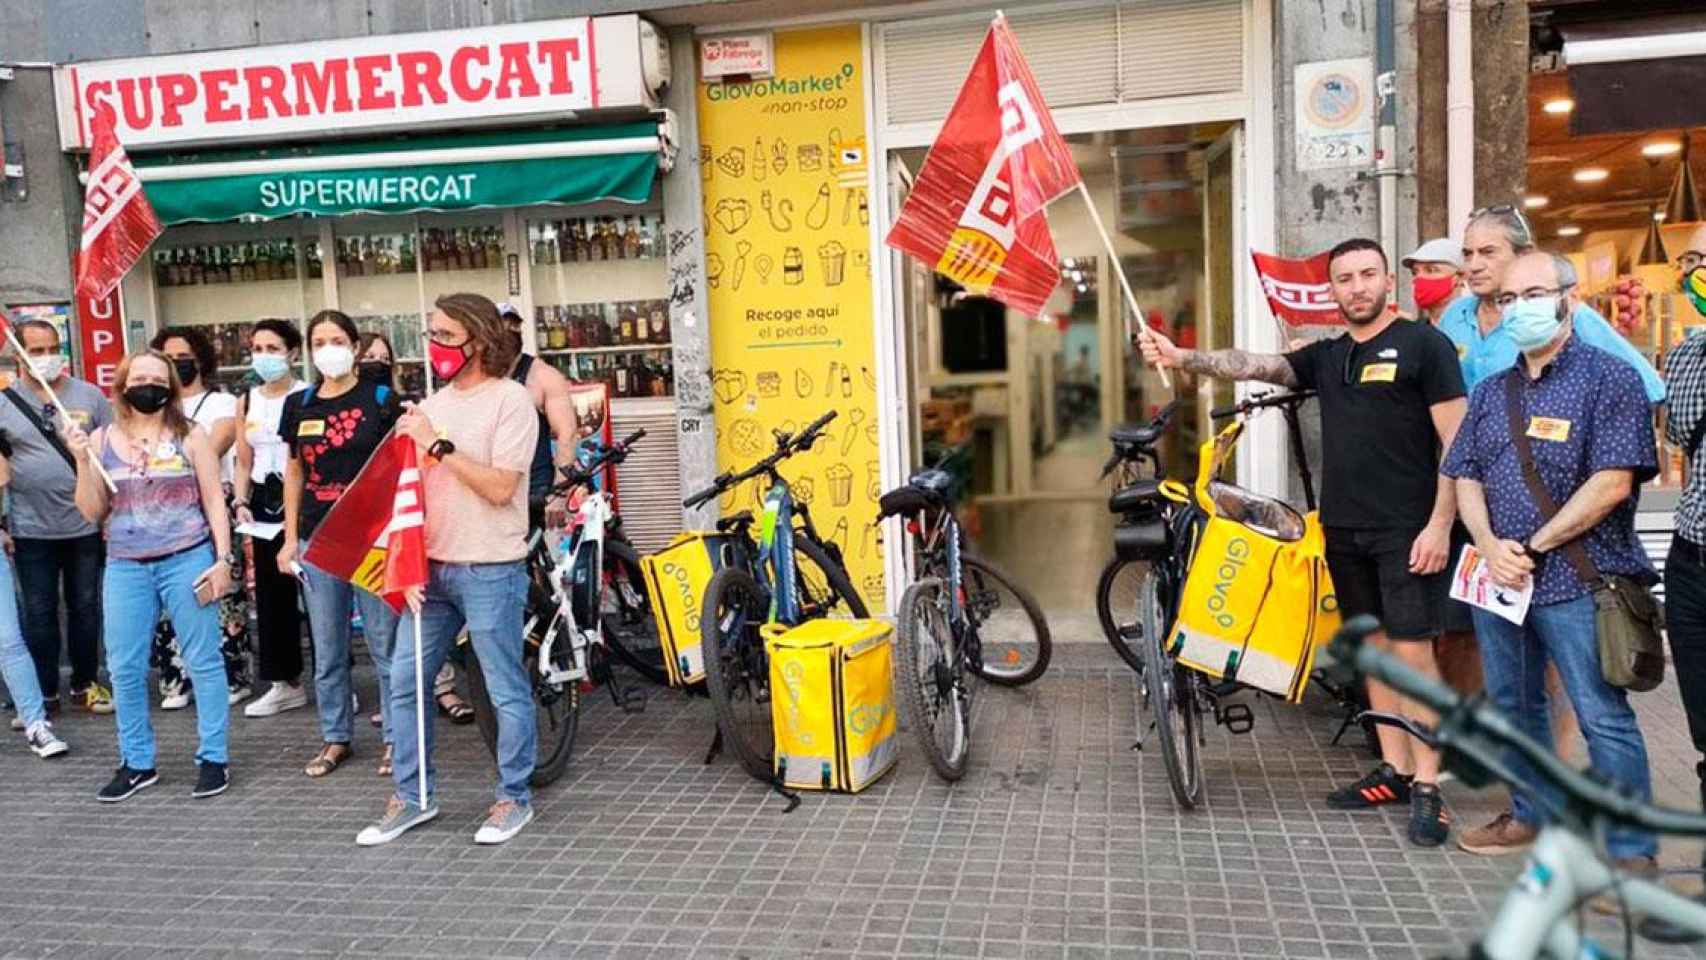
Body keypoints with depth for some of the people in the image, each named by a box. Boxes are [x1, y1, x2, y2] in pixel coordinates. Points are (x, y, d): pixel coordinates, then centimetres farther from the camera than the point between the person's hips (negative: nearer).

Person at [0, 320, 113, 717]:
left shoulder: (89, 396, 1)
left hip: (85, 525, 0)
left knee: (86, 608, 10)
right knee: (39, 613, 8)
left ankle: (85, 684, 24)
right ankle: (44, 693, 20)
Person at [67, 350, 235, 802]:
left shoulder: (189, 436, 1)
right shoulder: (101, 440, 7)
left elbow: (214, 501, 2)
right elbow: (93, 513, 7)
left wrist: (222, 558, -6)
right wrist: (82, 461, -6)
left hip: (187, 561, -3)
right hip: (125, 567, 3)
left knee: (203, 662, 1)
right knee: (125, 669, 7)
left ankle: (213, 759, 10)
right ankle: (136, 762, 21)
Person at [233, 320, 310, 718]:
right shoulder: (247, 402, 12)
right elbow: (244, 463, 16)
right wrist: (241, 502, 2)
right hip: (264, 502, 6)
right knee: (271, 592, 10)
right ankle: (286, 682, 20)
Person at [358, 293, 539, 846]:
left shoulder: (510, 400, -9)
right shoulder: (434, 404, 11)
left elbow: (499, 488, -18)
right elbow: (416, 489, 13)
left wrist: (438, 445, -15)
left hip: (488, 572, -7)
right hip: (431, 568, 7)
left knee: (507, 693, 4)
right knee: (403, 684, 12)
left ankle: (514, 798, 19)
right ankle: (412, 798, 26)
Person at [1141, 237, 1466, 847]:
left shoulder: (1422, 344, -3)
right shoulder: (1327, 357, 13)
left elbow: (1456, 443, -7)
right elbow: (1253, 364, 1)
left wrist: (1440, 525, -14)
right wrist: (1182, 357, -15)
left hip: (1406, 530, -6)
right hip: (1344, 528, 6)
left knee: (1413, 653, -4)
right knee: (1375, 648, 12)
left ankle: (1426, 787, 3)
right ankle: (1394, 771, 21)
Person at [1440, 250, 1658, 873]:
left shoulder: (1609, 378, -4)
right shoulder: (1491, 391, 15)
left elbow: (1612, 483, -13)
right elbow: (1465, 477, 10)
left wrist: (1534, 547, -13)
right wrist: (1490, 545, -7)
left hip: (1574, 581, -6)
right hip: (1497, 578, 7)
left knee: (1603, 716, -3)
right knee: (1512, 705, 17)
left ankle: (1631, 849, 8)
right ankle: (1531, 815, 34)